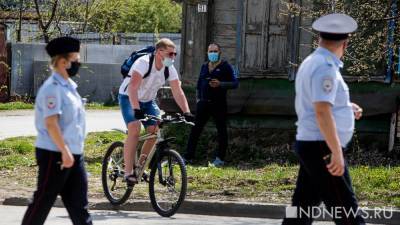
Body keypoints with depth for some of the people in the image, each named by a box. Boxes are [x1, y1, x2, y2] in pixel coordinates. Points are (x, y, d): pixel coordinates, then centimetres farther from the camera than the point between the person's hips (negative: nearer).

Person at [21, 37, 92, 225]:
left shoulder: (68, 86, 15)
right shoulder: (52, 88, -15)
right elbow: (51, 123, -21)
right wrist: (65, 151, -23)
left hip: (73, 153, 9)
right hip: (55, 154, -9)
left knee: (78, 202, 9)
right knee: (43, 201, -2)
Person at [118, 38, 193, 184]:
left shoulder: (170, 69, -10)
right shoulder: (144, 63, -29)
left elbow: (178, 92, -10)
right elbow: (133, 87, -39)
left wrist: (186, 112, -24)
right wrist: (136, 109, -51)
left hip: (148, 101, 6)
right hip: (128, 98, -6)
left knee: (156, 130, -10)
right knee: (134, 129, -25)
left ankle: (140, 165, 10)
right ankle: (128, 172, -23)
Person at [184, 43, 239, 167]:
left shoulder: (225, 66, -2)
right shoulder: (204, 66, 14)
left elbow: (235, 83, -8)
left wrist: (220, 84, -21)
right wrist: (198, 98, 16)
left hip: (219, 104, -4)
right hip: (204, 103, 5)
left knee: (221, 131, 0)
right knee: (195, 129, 1)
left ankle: (220, 158, 7)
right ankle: (188, 156, 5)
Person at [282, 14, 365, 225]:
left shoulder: (311, 63, 14)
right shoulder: (326, 67, -17)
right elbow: (322, 112, -25)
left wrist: (346, 107, 23)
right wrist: (337, 152, -26)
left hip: (308, 143, 10)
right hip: (322, 147, -10)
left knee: (303, 208, 11)